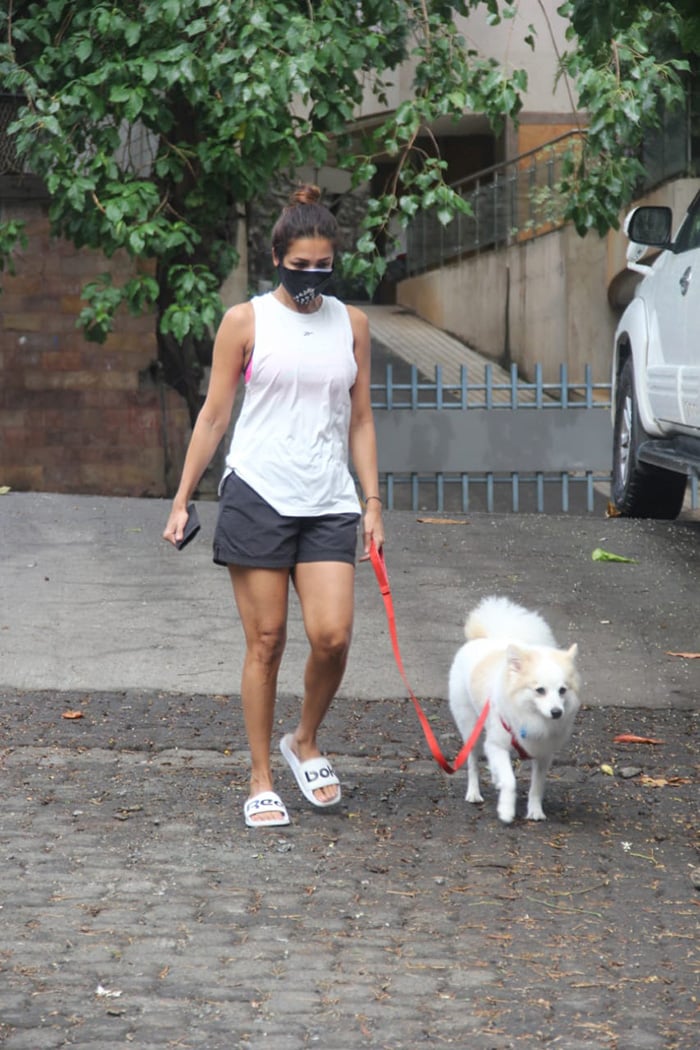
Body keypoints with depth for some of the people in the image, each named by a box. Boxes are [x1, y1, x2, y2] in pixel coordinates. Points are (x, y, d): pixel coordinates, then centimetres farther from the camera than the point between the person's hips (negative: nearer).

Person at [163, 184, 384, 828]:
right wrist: (182, 501, 2)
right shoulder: (246, 323, 2)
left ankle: (306, 743, 16)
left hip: (328, 503, 2)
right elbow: (214, 416, 5)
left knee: (332, 636, -11)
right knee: (266, 643, 0)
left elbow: (360, 420, 15)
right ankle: (262, 780, 11)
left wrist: (373, 501, 8)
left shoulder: (350, 324, 10)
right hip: (257, 496, -2)